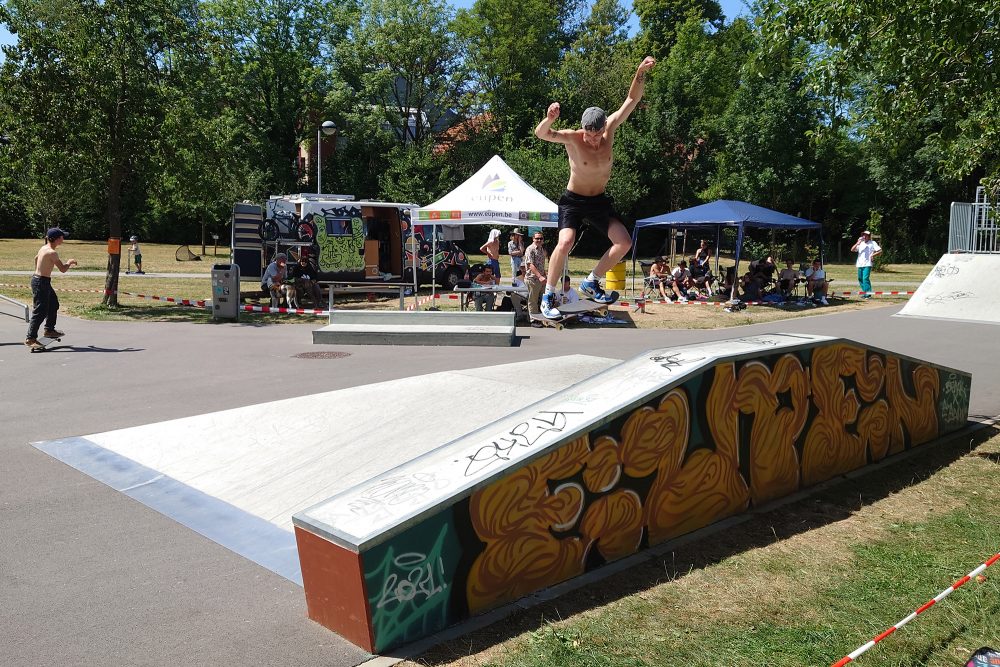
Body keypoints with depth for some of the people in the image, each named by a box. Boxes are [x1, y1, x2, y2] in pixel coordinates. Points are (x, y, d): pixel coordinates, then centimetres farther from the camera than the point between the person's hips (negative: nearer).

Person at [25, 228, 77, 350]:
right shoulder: (52, 253, -21)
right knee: (40, 311, -7)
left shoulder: (43, 248, 7)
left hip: (37, 278, 10)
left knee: (53, 304, 22)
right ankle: (30, 339, -4)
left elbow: (36, 258, 27)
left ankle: (49, 330, 34)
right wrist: (69, 262, 0)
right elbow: (63, 269, -20)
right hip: (41, 282, -10)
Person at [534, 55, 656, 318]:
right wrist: (548, 119, -53)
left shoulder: (609, 130, -8)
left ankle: (591, 282, 9)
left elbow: (632, 99, -9)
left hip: (599, 201, 5)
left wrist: (641, 72, -25)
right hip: (573, 200, -4)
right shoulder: (572, 138, -18)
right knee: (565, 242, -27)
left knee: (624, 242, -7)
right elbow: (541, 134, -31)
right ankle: (548, 296, -13)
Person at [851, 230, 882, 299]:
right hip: (859, 264, 6)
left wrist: (873, 255, -14)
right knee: (860, 279, 9)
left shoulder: (872, 243, 5)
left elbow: (880, 251, -1)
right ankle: (864, 293, 20)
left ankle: (868, 294, -16)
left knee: (865, 278, -17)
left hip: (867, 264, -6)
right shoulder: (860, 243, 17)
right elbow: (852, 250, 5)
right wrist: (858, 243, -7)